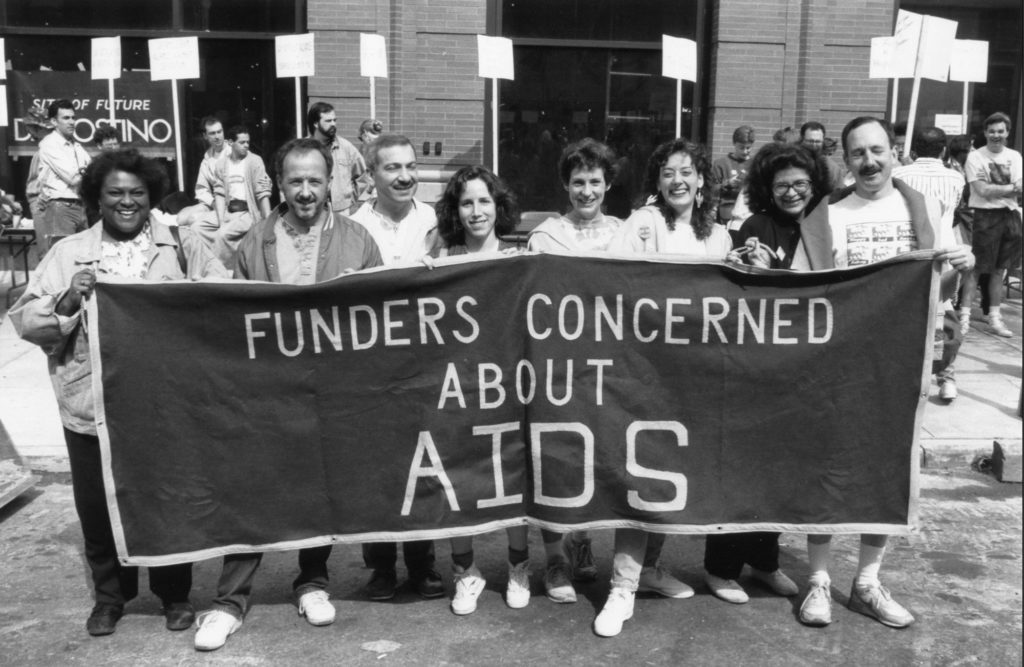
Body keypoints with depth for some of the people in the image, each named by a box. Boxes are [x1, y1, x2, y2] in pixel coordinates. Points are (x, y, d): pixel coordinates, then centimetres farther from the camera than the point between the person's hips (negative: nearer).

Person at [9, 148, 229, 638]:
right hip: (93, 409, 1)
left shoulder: (183, 245, 4)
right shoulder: (68, 252, 6)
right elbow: (25, 320, 1)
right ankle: (110, 594, 35)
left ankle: (175, 594, 31)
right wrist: (68, 300, -16)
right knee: (98, 509, 12)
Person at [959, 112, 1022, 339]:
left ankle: (994, 318, 16)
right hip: (985, 217, -5)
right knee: (976, 268, -5)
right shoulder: (975, 157, -4)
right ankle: (964, 315, 1)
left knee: (999, 270, 10)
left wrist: (995, 189, -15)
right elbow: (983, 190, -13)